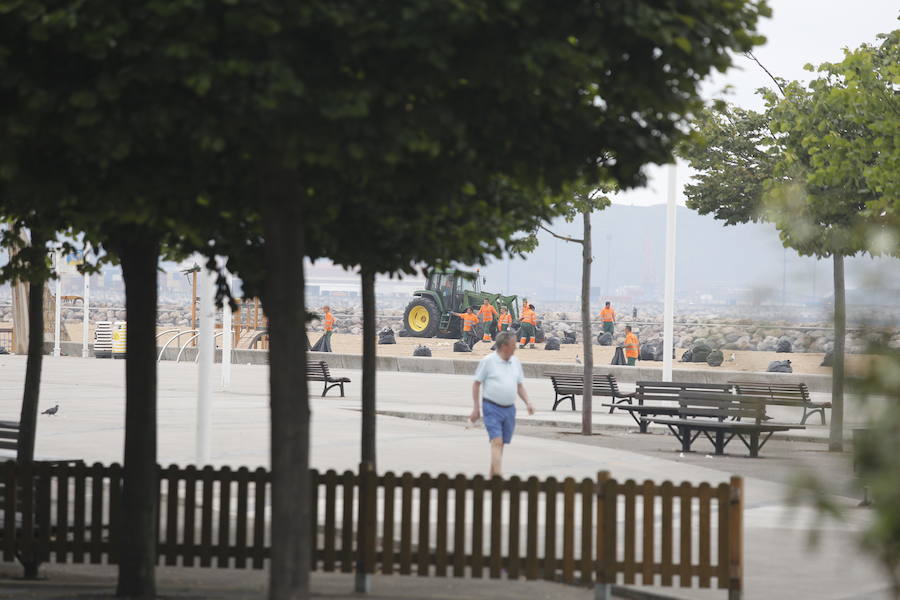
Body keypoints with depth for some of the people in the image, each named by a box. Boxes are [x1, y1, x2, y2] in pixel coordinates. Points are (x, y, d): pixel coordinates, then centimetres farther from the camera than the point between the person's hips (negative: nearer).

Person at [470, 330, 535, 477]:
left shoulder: (515, 362, 11)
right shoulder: (488, 361, -6)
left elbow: (520, 385, 18)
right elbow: (476, 384, -2)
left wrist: (527, 402, 2)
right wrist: (476, 408, -6)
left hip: (509, 409, 6)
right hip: (492, 408, -6)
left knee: (501, 444, 10)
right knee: (497, 442, -16)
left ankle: (492, 476, 21)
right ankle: (498, 477, -22)